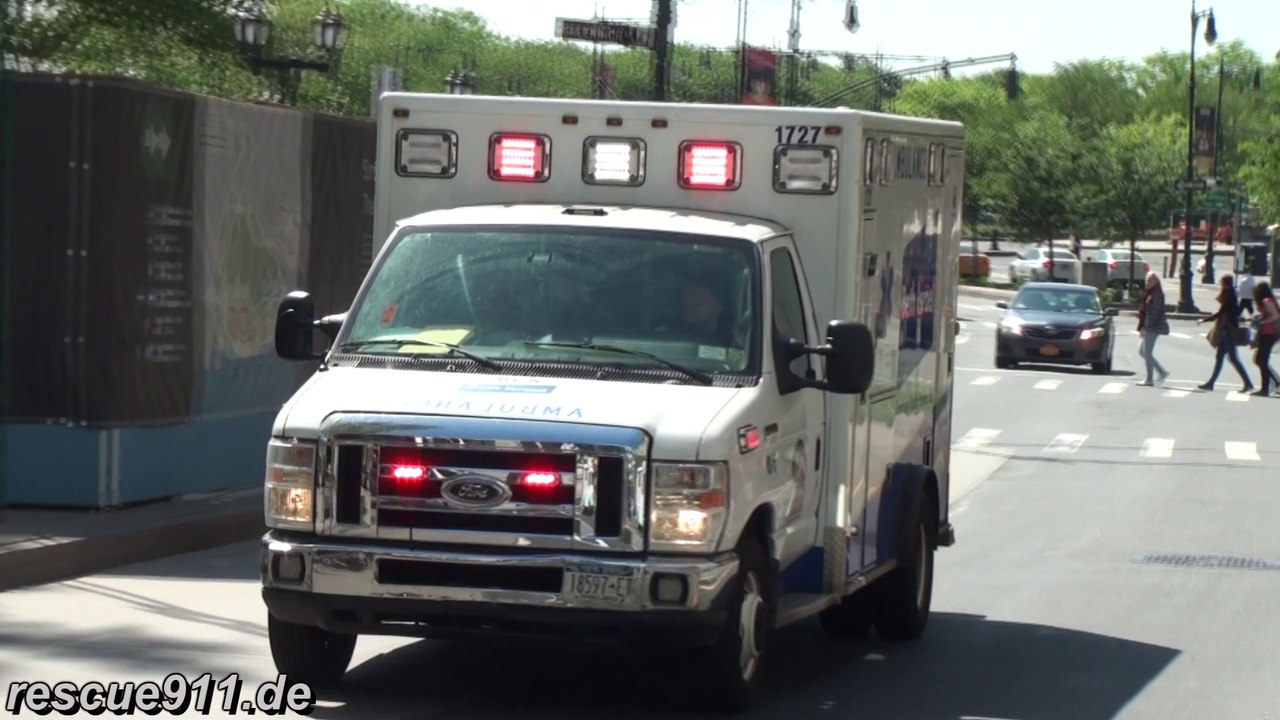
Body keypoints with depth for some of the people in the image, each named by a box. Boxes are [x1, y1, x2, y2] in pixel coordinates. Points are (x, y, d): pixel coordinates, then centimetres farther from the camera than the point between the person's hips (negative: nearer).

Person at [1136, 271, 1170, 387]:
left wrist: (1146, 328, -20)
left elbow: (1154, 312, -18)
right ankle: (1162, 372, 17)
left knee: (1147, 352, -6)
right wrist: (1142, 327, 11)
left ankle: (1149, 380, 0)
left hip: (1153, 328, -10)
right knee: (1143, 351, 13)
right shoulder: (1148, 293, 15)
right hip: (1148, 328, 10)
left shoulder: (1157, 295, -12)